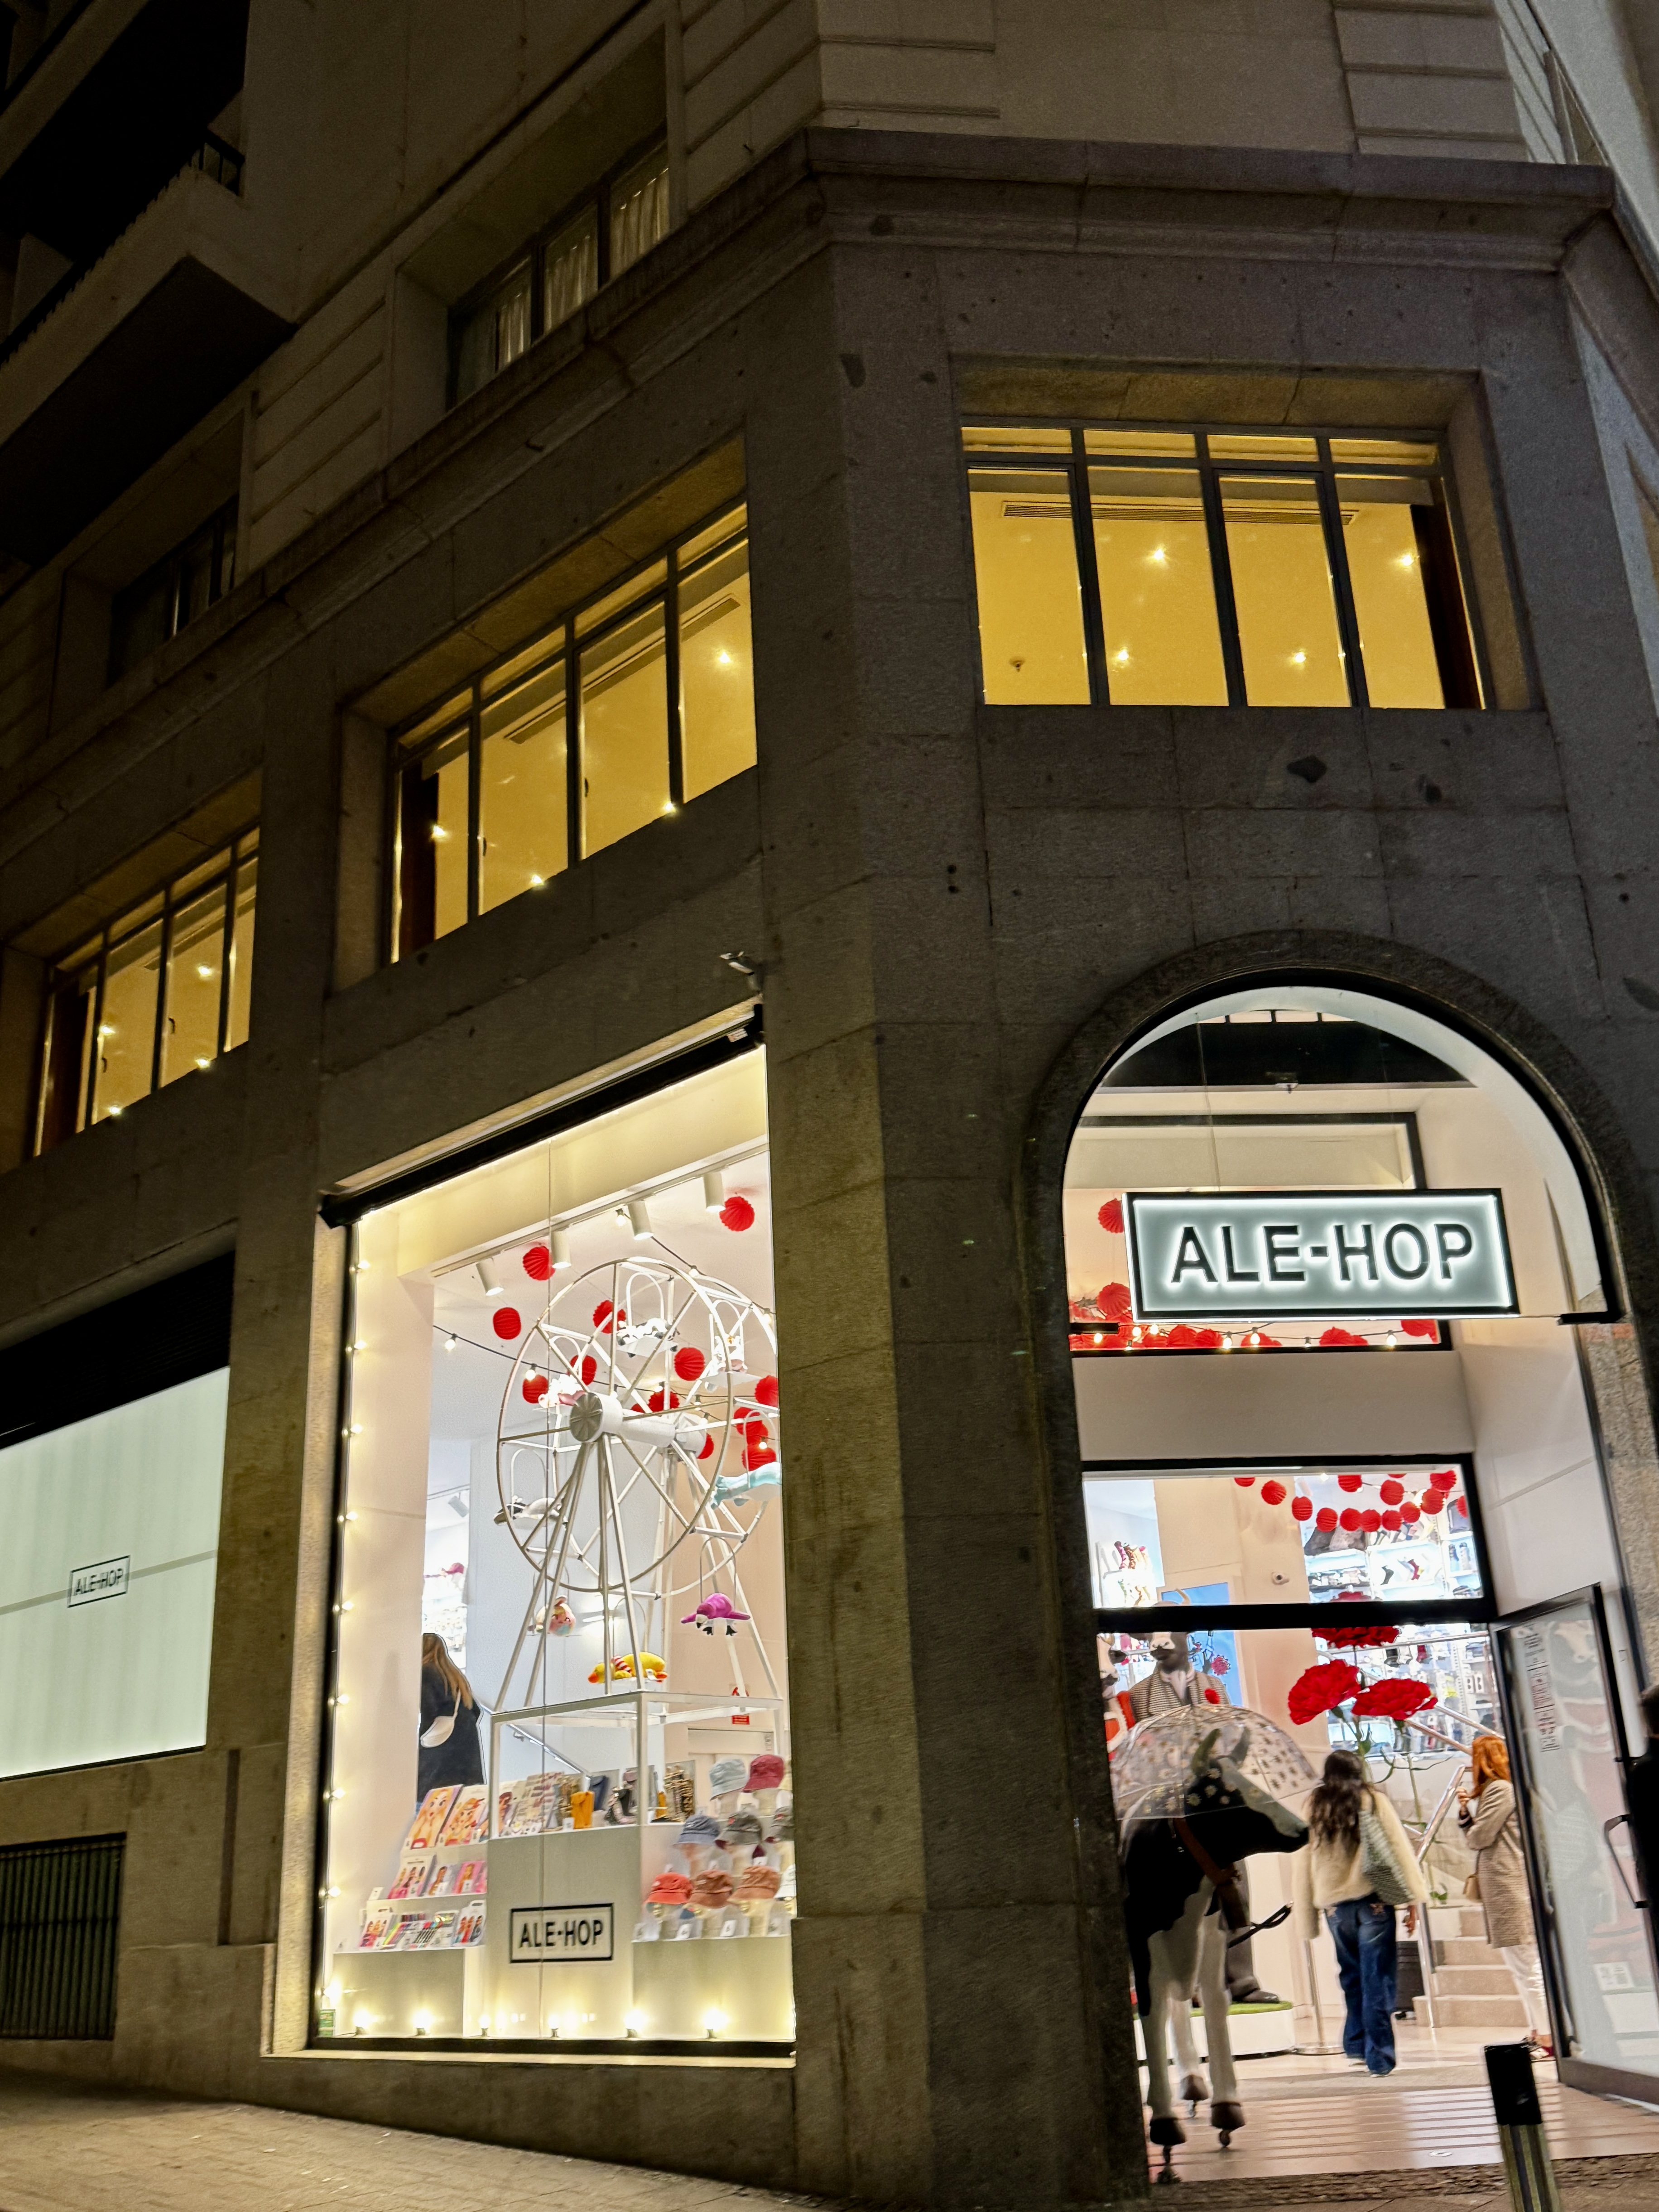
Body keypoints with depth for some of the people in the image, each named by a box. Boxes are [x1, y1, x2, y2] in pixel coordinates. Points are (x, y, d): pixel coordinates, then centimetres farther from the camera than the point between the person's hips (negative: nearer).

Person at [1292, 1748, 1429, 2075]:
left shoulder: (1312, 1808, 8)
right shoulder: (1374, 1801, 4)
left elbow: (1301, 1864, 8)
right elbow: (1399, 1849, -3)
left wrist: (1307, 1919, 12)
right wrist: (1414, 1897, -3)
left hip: (1334, 1905, 2)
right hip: (1374, 1900, -2)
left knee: (1352, 1978, 17)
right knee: (1377, 1981, 1)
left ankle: (1357, 2048, 18)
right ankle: (1379, 2058, 0)